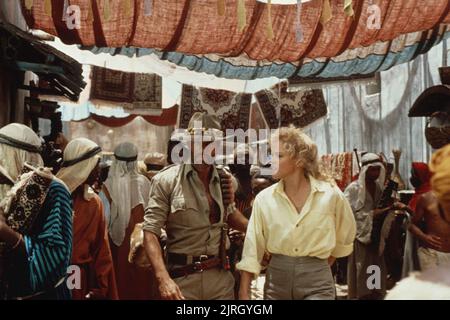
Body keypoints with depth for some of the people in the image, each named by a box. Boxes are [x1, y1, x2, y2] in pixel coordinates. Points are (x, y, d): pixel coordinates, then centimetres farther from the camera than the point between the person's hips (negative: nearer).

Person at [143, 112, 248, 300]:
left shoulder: (224, 181, 4)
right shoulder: (166, 180, -9)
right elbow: (151, 232, -12)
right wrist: (163, 278, -24)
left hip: (221, 277, 4)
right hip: (182, 280, -4)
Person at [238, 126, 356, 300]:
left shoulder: (331, 194, -7)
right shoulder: (264, 198, -4)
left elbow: (345, 238, 11)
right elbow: (252, 249, -2)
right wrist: (244, 294, -7)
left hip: (317, 281, -2)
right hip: (276, 280, 2)